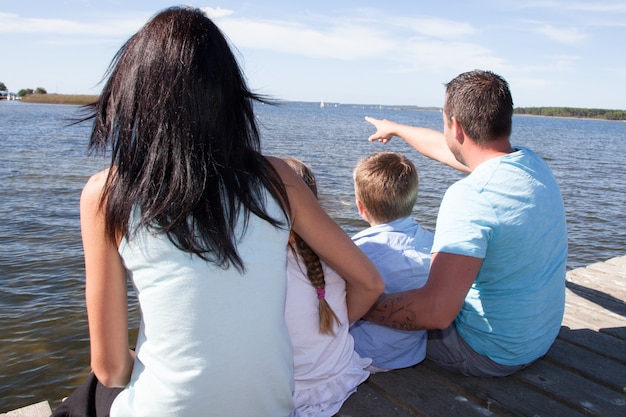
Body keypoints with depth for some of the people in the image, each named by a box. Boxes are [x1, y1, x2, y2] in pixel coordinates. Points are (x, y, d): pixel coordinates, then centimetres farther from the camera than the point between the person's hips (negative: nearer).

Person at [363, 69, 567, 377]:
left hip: (490, 354, -8)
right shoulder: (532, 164, -3)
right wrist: (395, 129, 28)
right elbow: (446, 148, 13)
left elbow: (436, 311, -38)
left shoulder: (471, 196, -32)